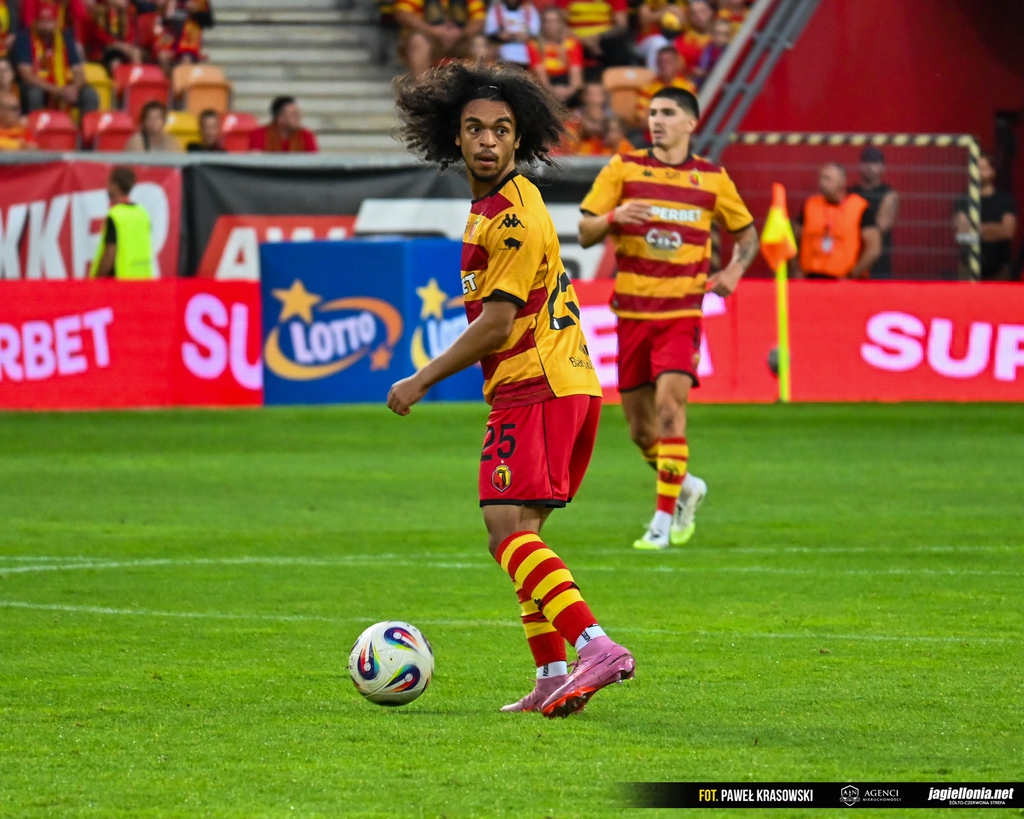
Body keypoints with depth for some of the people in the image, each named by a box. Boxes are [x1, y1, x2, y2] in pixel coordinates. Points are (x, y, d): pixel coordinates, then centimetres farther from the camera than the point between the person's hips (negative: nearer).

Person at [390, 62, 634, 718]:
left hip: (535, 387, -10)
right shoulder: (493, 204, 16)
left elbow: (496, 326, -17)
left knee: (508, 524, -19)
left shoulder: (513, 217, -15)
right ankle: (552, 679, 10)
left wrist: (422, 382, -9)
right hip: (565, 384, 10)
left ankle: (596, 646, -32)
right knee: (518, 533, 11)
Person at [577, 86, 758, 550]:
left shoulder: (713, 179, 5)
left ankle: (664, 520, -14)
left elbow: (747, 233, 18)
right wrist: (613, 217, -18)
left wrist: (733, 272, -1)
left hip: (682, 311, -2)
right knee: (640, 428, 6)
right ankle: (685, 487, 35)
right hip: (632, 311, 2)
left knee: (669, 404, -20)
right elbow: (585, 234, 3)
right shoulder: (623, 169, 4)